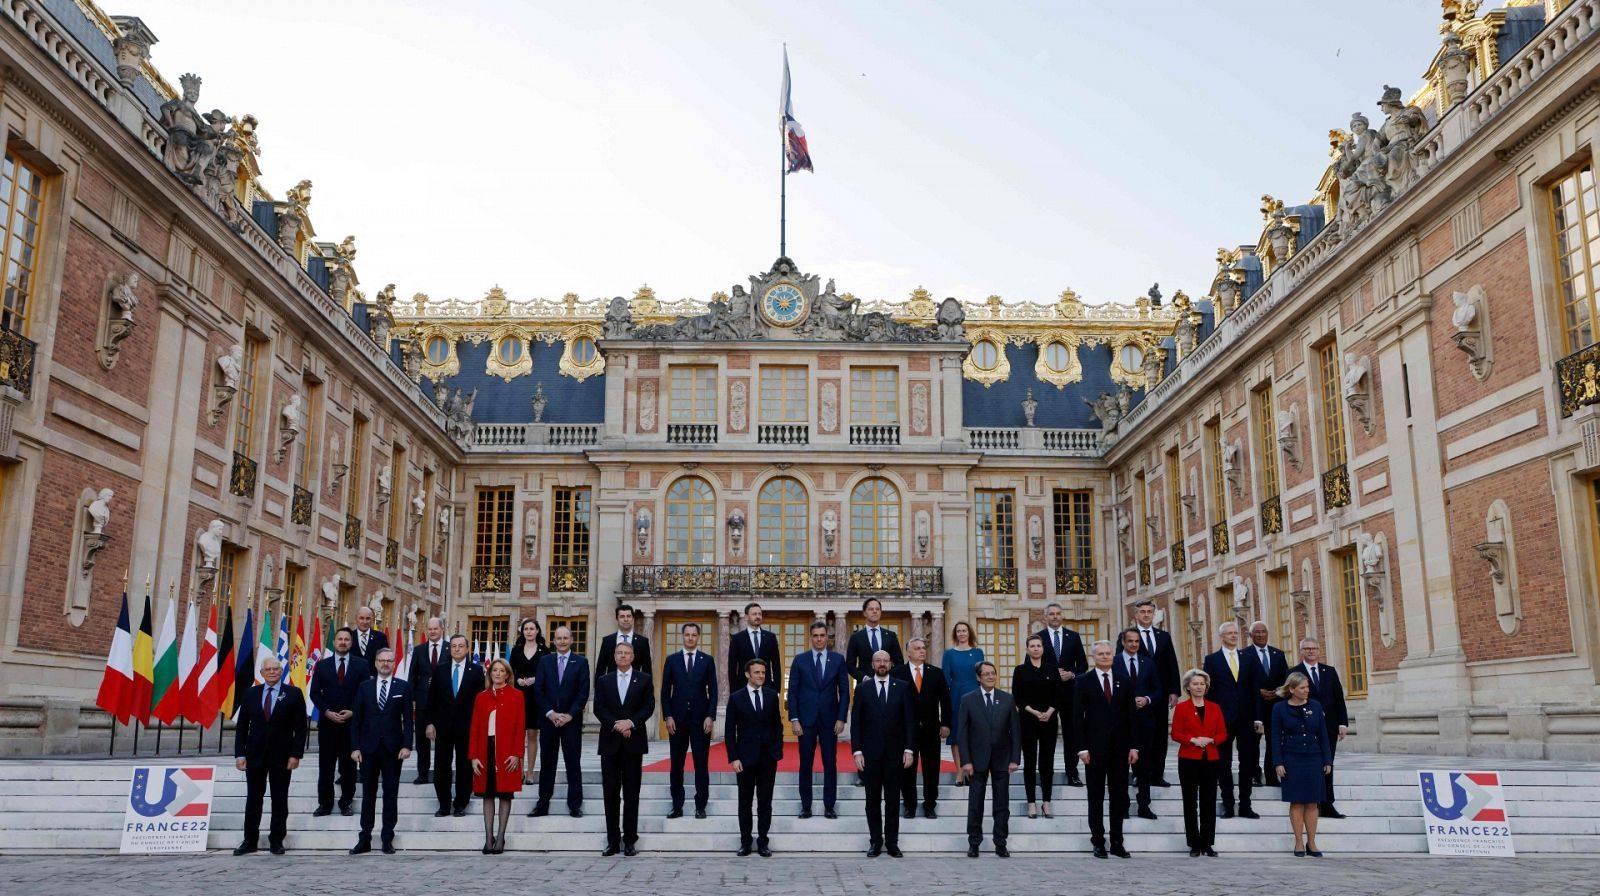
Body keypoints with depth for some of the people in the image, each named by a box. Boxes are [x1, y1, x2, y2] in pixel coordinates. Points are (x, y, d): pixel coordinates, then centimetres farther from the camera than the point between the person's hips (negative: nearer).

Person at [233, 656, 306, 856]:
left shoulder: (293, 694, -3)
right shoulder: (251, 694, 5)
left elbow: (300, 728, -4)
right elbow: (242, 726, 6)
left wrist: (296, 755, -10)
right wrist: (240, 754, -2)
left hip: (281, 755, -2)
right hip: (255, 754, 2)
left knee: (280, 799, 5)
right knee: (253, 798, 7)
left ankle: (276, 840, 15)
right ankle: (250, 841, 17)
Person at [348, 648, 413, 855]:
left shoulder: (403, 687, 3)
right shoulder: (365, 687, 7)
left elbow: (407, 719, 0)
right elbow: (356, 719, 5)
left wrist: (406, 745, -8)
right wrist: (355, 747, -2)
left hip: (393, 748, -1)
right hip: (369, 748, 1)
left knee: (391, 795, 4)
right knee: (368, 794, 6)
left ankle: (388, 839, 10)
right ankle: (365, 839, 12)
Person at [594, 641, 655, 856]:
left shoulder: (644, 679, 7)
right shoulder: (604, 681, 10)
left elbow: (649, 706, 0)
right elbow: (598, 709, 2)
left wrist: (631, 722, -13)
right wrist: (616, 725, -12)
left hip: (633, 741, -1)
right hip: (610, 741, 1)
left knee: (631, 792, 1)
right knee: (610, 792, 3)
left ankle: (630, 840, 6)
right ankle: (613, 840, 8)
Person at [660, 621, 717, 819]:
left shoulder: (708, 660, 5)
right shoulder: (672, 660, 6)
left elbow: (713, 690, 3)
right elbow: (665, 691, 5)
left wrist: (710, 716, -7)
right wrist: (668, 716, -4)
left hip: (701, 719, -1)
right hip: (677, 719, 1)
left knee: (701, 764, 2)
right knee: (676, 764, 5)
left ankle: (700, 806, 8)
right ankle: (677, 806, 12)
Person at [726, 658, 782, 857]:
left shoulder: (772, 695, 5)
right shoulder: (736, 698, -2)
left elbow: (778, 725, 10)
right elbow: (730, 731, -2)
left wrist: (778, 750, 1)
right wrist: (733, 758, -8)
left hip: (768, 757, 2)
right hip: (746, 756, -1)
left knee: (765, 801, 5)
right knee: (745, 801, 6)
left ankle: (763, 841, 13)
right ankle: (745, 841, 15)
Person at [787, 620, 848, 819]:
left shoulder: (838, 660, 4)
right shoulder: (800, 660, 2)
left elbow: (844, 691, 3)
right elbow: (792, 692, 2)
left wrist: (841, 718, -4)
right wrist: (794, 719, -6)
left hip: (829, 720, 0)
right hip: (806, 720, 0)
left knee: (830, 764, 3)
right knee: (805, 764, 4)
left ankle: (829, 806, 11)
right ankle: (806, 805, 12)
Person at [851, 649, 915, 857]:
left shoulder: (902, 688, 5)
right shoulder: (862, 688, 4)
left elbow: (909, 721, 3)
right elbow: (855, 722, 2)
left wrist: (909, 749, -4)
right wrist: (857, 751, -5)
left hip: (894, 753, 0)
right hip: (870, 754, 0)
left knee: (892, 799, 4)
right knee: (873, 799, 4)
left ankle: (892, 842, 11)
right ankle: (875, 841, 12)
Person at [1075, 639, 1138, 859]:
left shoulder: (1123, 681, 8)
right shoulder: (1084, 681, 0)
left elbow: (1130, 715, 8)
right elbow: (1077, 717, -2)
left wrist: (1133, 746, 1)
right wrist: (1082, 748, -9)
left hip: (1120, 748, 2)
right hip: (1095, 748, -2)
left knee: (1120, 796, 5)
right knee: (1096, 796, 4)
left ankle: (1117, 842, 13)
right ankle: (1098, 842, 12)